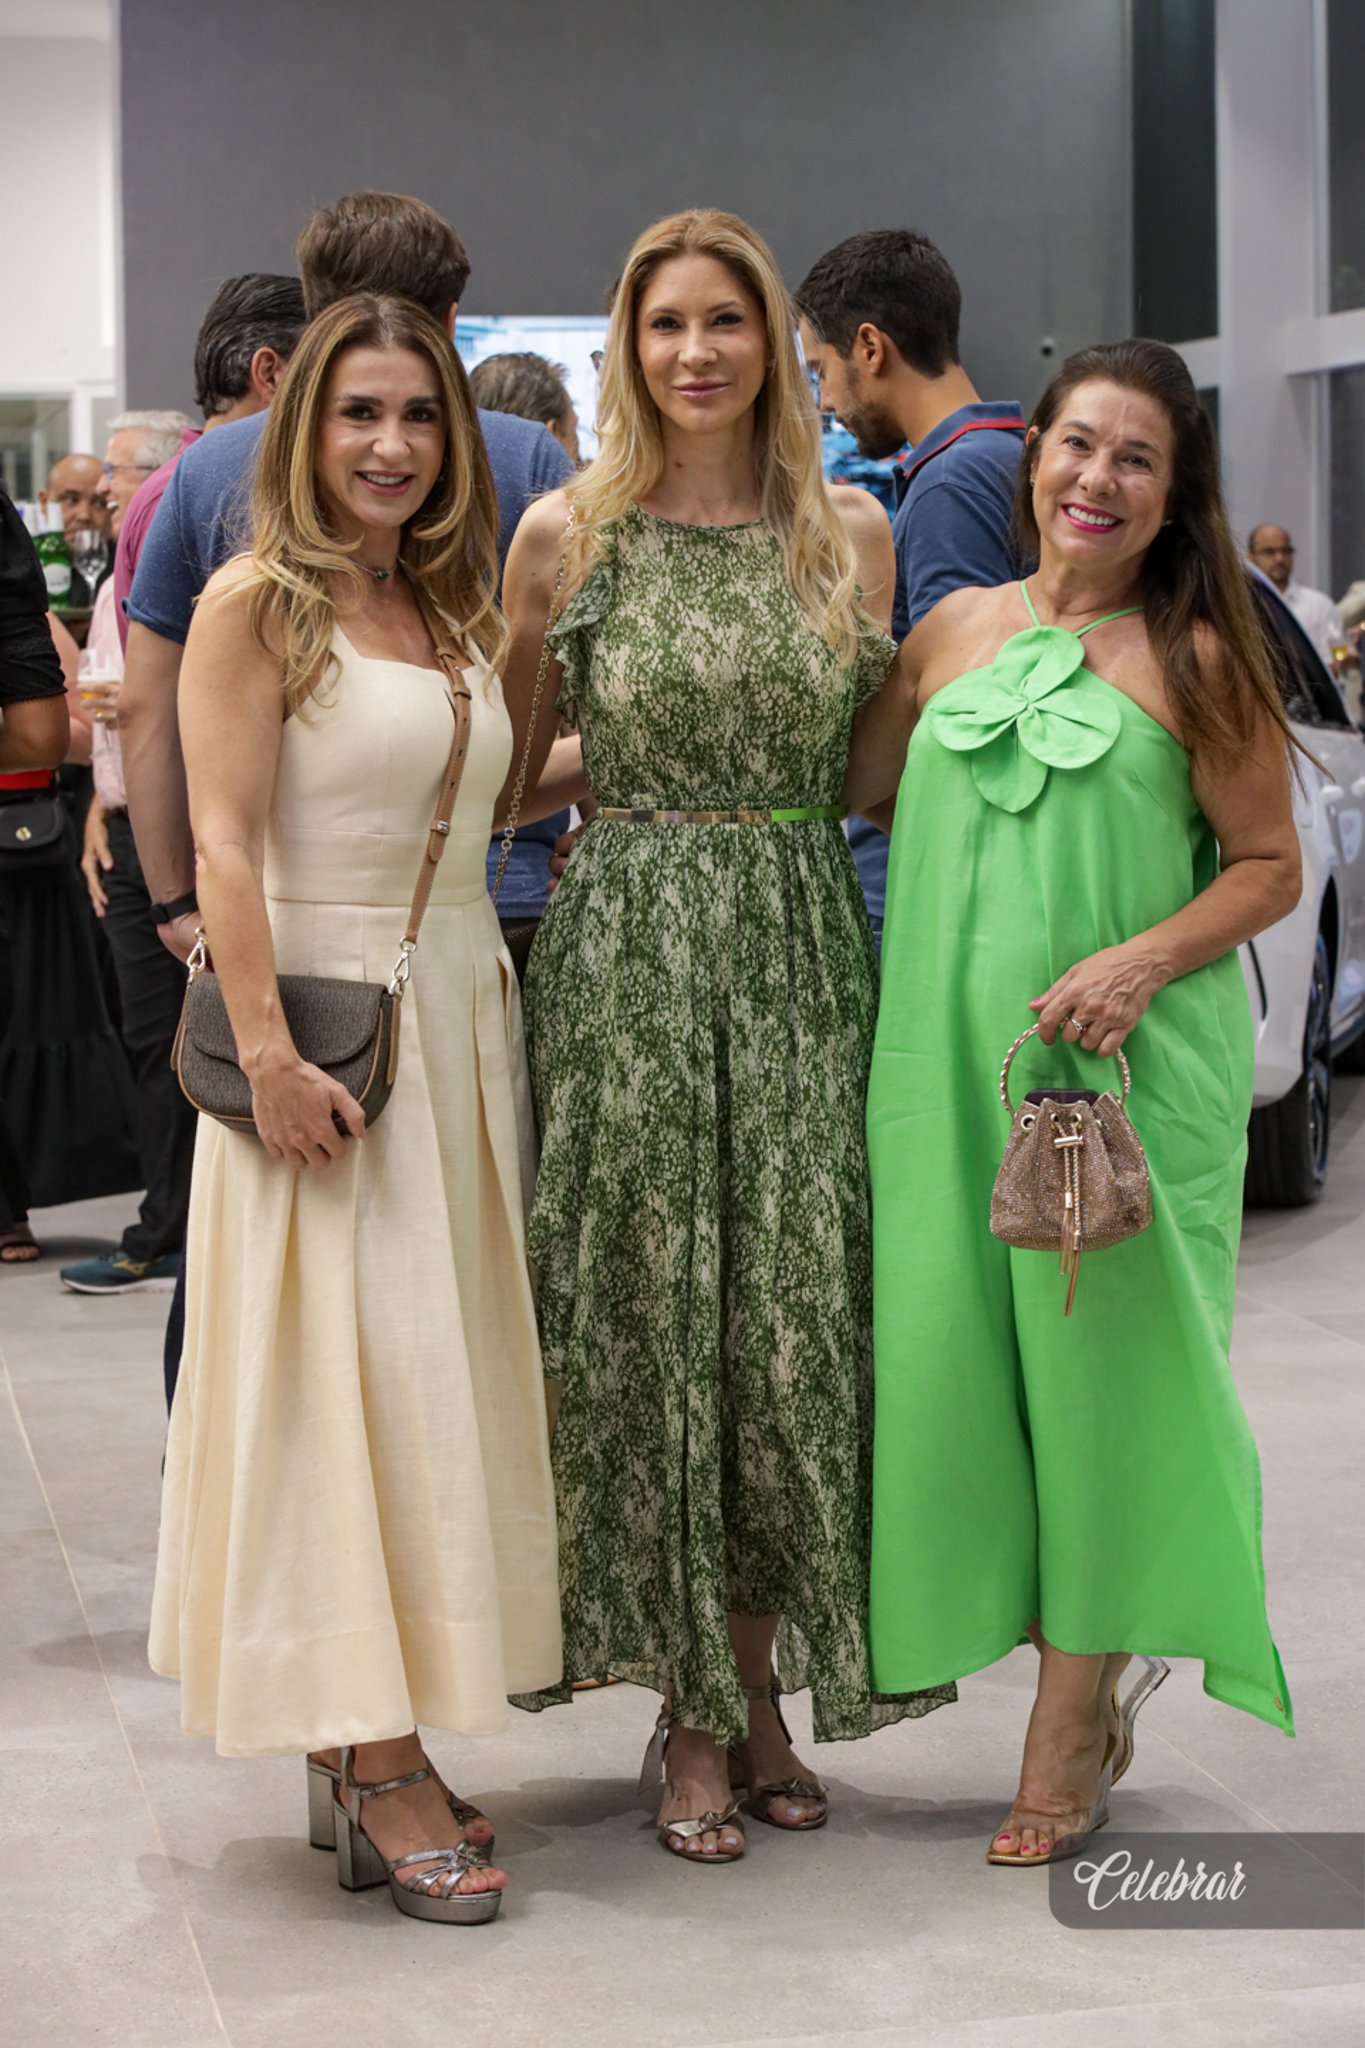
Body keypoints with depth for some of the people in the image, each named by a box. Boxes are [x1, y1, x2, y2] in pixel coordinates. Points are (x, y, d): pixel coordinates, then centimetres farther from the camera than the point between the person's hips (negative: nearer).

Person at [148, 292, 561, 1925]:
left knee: (439, 1372, 8)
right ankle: (382, 1778, 0)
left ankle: (373, 1748, 18)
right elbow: (225, 842, -13)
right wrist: (268, 1051, -22)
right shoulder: (258, 603, -6)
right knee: (344, 1376, -5)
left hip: (465, 1017, 7)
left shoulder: (460, 612, 14)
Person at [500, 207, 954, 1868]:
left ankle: (760, 1685, 18)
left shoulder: (850, 532, 7)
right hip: (623, 948, -1)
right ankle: (690, 1715, 14)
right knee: (646, 1312, 1)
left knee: (791, 1312, 2)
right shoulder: (567, 532, 2)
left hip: (801, 947, 2)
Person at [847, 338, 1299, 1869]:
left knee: (1104, 1358, 0)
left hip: (1135, 1067, -4)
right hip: (953, 1055, 4)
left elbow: (1270, 866, -1)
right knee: (956, 1355, 4)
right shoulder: (954, 631, 10)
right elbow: (837, 786, 19)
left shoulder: (1194, 656, -2)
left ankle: (1070, 1734, 14)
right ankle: (1088, 1687, 23)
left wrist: (1142, 960, -15)